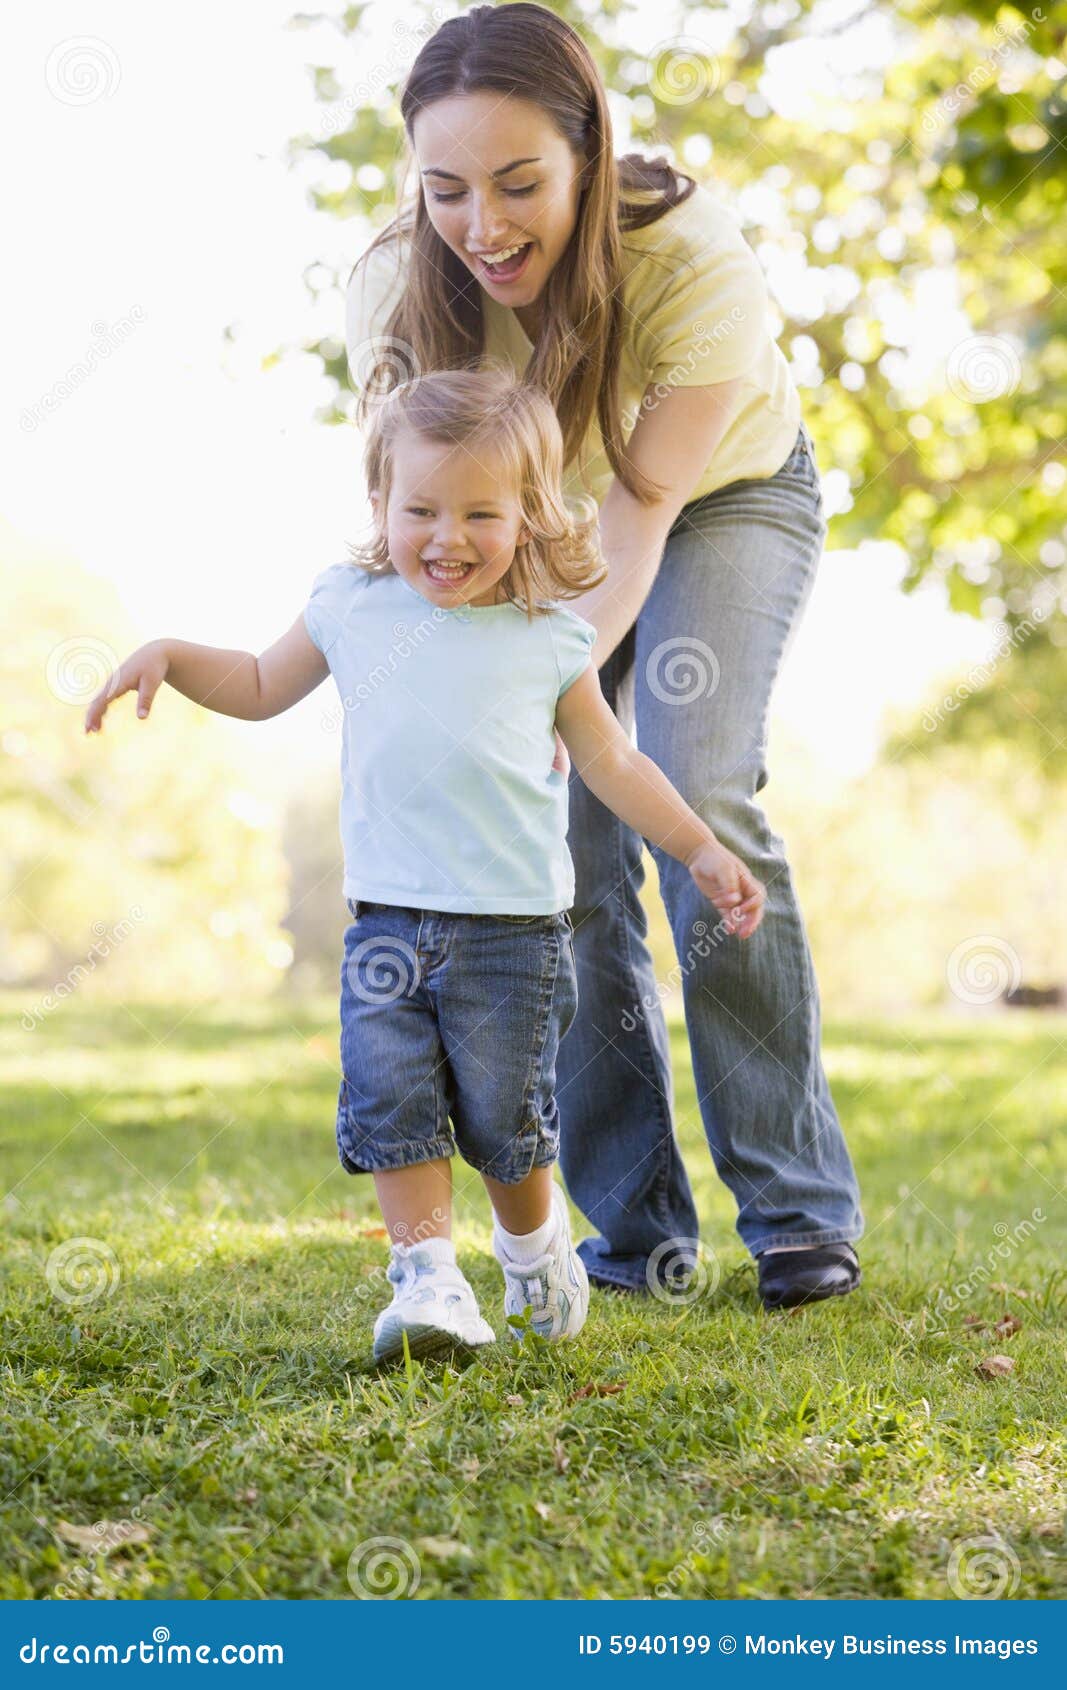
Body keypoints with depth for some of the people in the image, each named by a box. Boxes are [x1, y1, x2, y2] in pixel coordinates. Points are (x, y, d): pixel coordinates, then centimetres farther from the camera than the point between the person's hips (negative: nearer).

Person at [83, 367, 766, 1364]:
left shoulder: (548, 638, 0)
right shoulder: (349, 607, 5)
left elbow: (610, 762, 10)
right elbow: (262, 689, 20)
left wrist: (702, 852, 7)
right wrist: (168, 657, 6)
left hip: (513, 925, -2)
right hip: (387, 918, 2)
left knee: (502, 1115, 4)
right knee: (391, 1103, -8)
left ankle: (535, 1247, 31)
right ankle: (429, 1280, -2)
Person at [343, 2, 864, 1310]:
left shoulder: (693, 259, -35)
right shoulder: (395, 293, -26)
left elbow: (642, 505, -31)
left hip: (725, 496, -3)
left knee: (699, 796, -22)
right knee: (570, 840, -9)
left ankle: (799, 1211, -13)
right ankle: (636, 1229, 0)